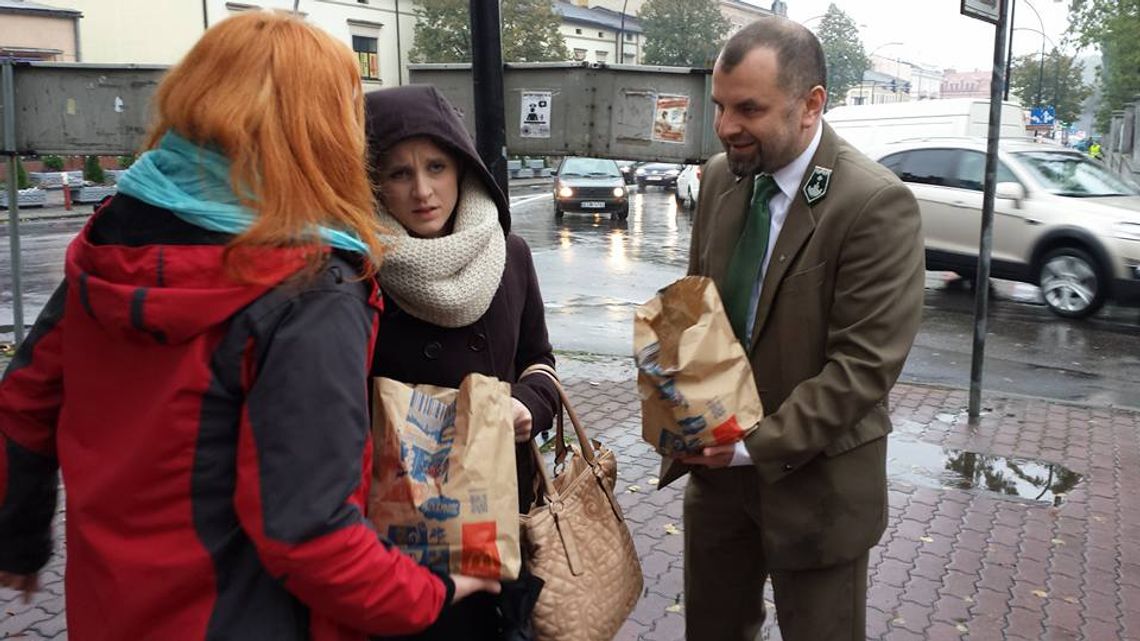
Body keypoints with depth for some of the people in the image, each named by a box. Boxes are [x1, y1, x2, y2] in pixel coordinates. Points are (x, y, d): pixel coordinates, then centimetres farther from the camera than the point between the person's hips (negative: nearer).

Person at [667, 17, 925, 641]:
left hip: (813, 479, -5)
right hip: (719, 461, 6)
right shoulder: (720, 176, 0)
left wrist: (757, 444, -20)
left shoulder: (875, 204, -20)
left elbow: (864, 364, -21)